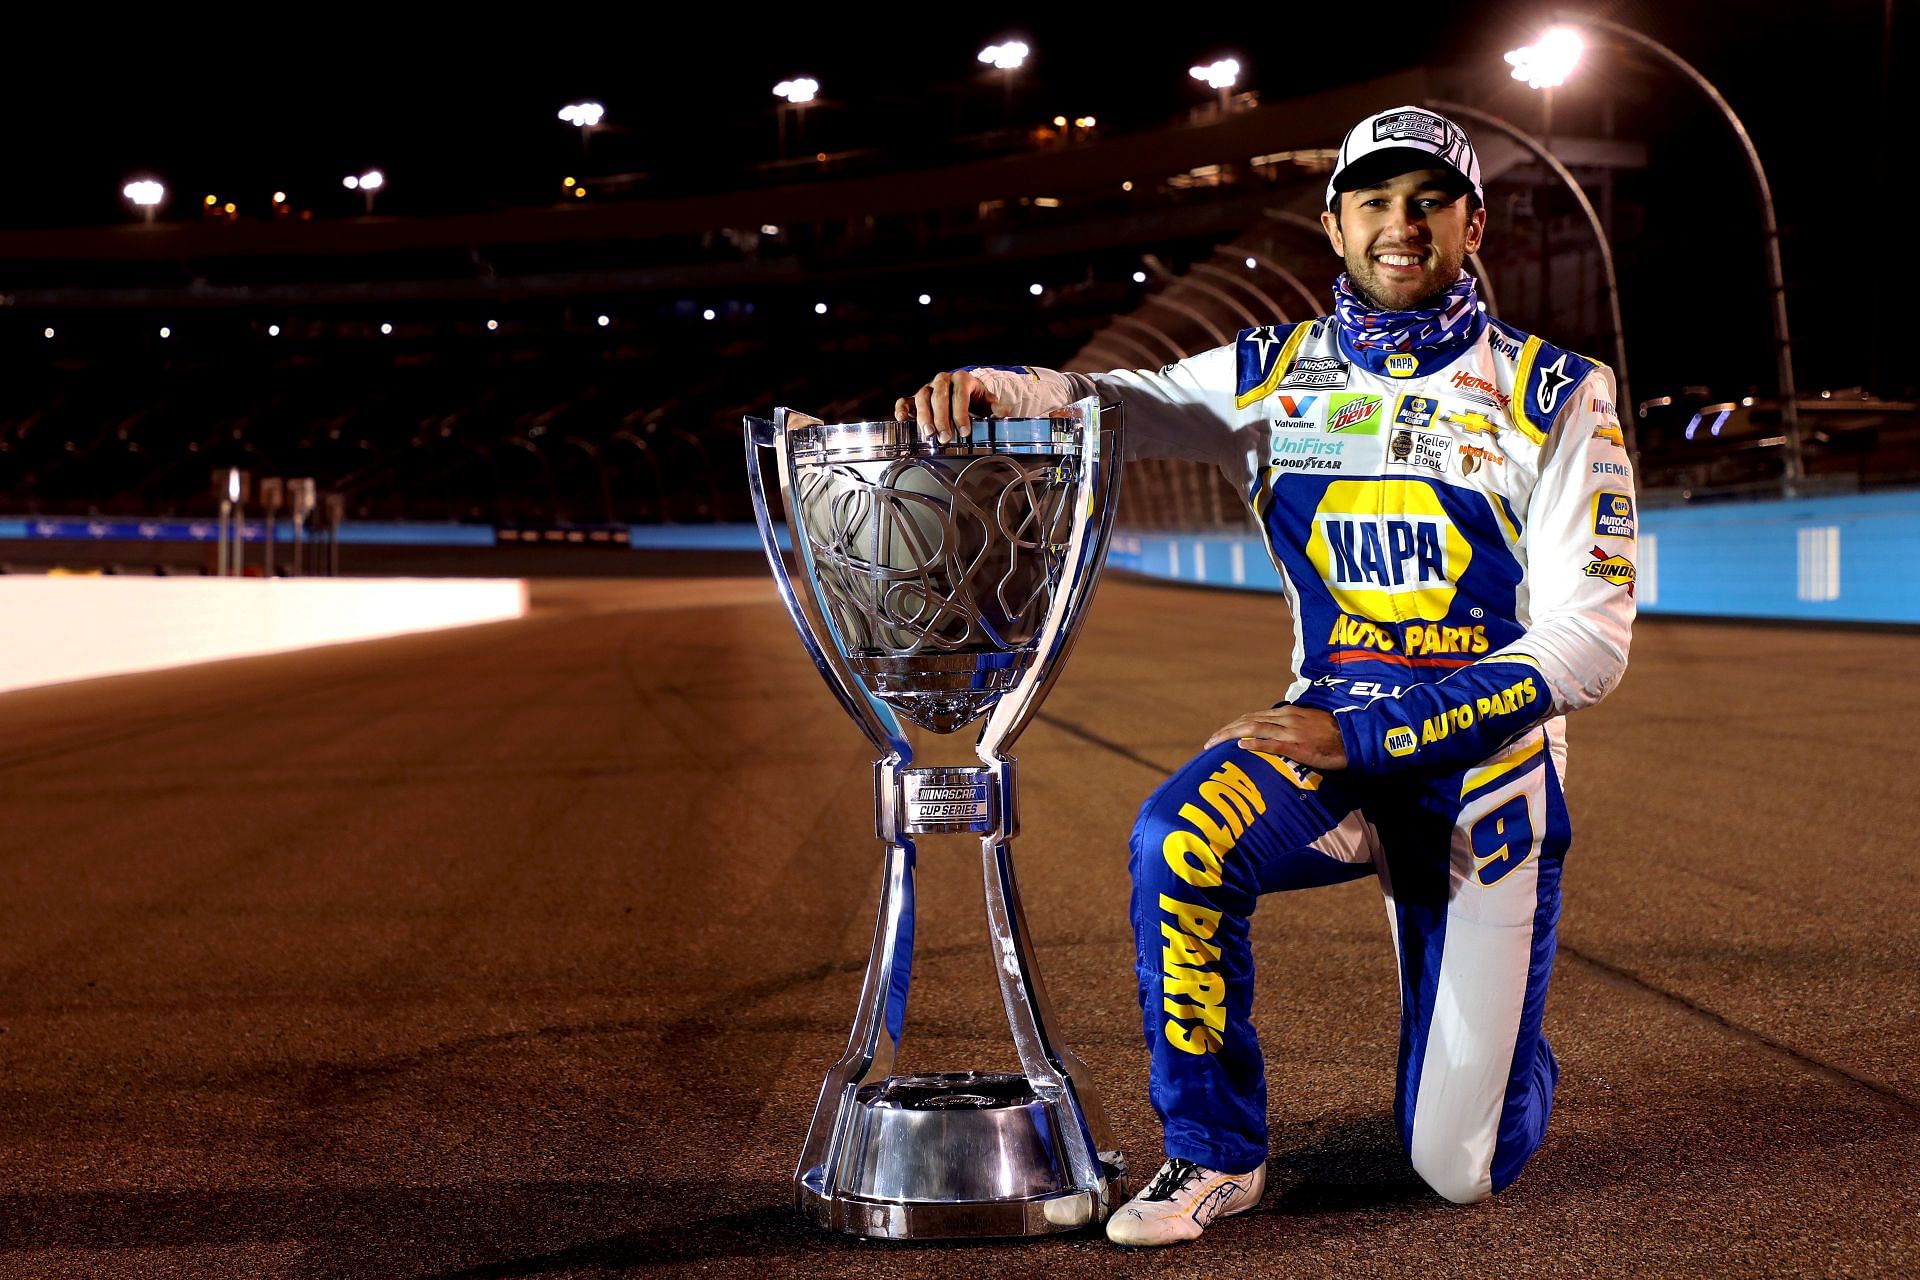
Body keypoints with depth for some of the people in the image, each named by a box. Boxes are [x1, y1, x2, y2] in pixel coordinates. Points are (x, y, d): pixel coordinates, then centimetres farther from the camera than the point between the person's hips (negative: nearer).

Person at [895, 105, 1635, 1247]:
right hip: (1327, 736, 2)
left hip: (1487, 761, -2)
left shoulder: (1555, 397, -6)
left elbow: (1588, 643, -11)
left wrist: (1364, 735, -19)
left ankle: (1500, 1053, 36)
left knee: (1460, 1168, -2)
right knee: (1180, 842, -33)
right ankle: (1216, 1159, -12)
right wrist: (993, 386, -29)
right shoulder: (1278, 374, 4)